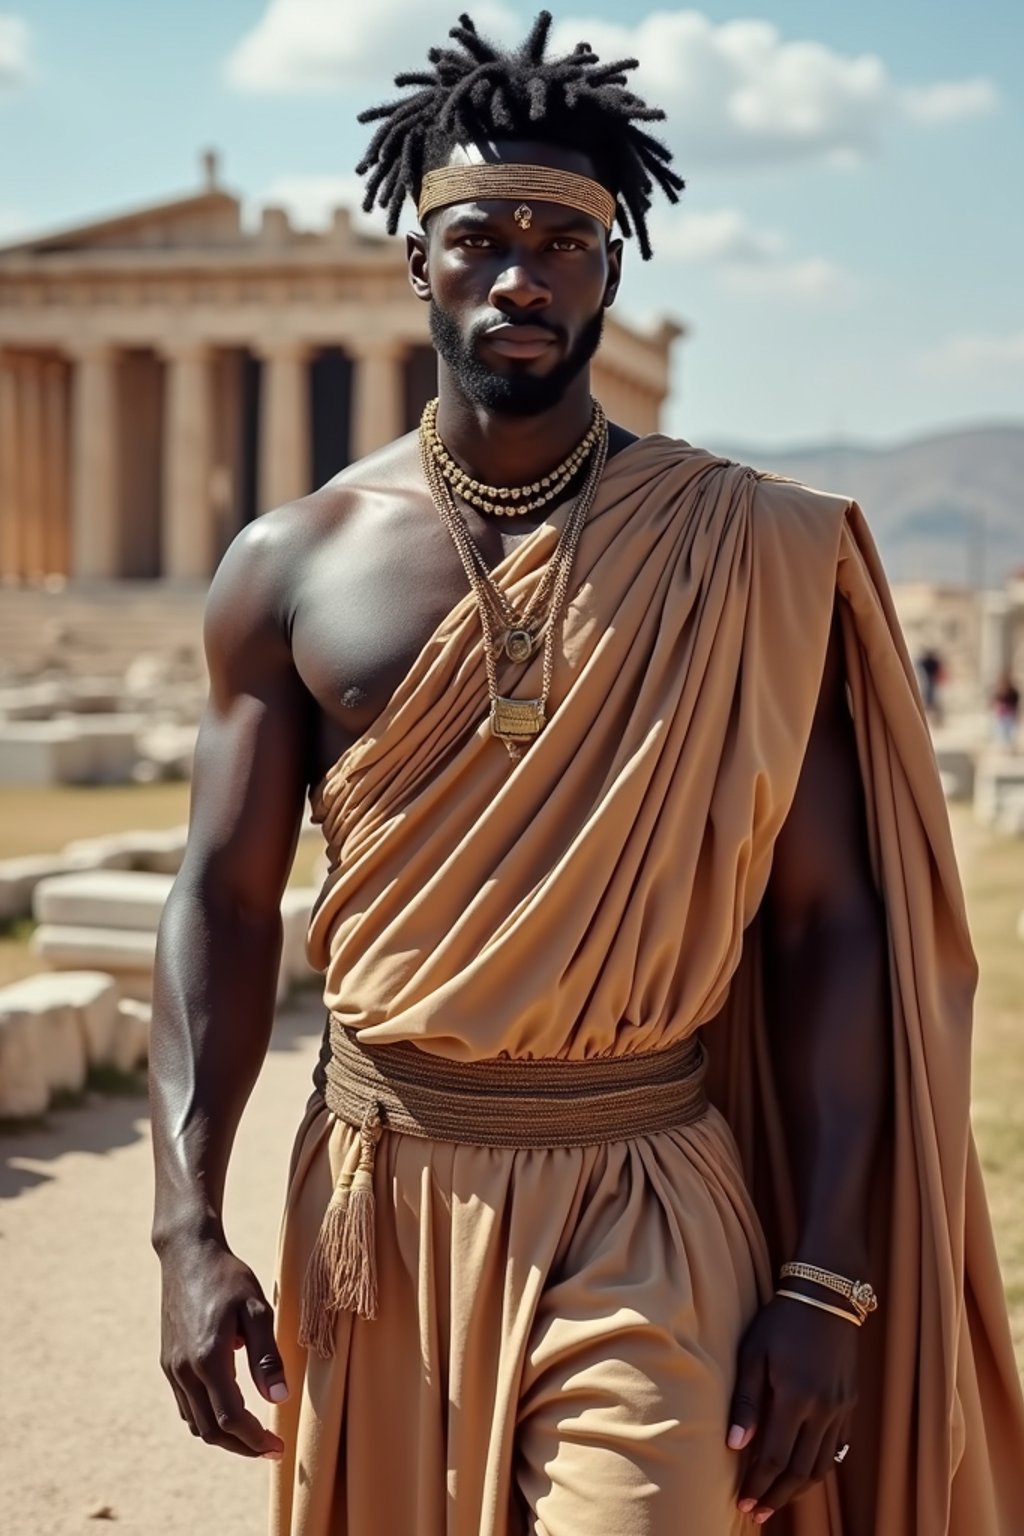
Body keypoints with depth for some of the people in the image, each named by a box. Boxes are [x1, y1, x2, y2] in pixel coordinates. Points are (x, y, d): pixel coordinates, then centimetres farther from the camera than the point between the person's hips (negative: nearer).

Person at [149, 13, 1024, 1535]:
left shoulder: (748, 558, -3)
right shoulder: (294, 565, 1)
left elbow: (827, 930, -3)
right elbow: (224, 905, 1)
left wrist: (827, 1285, -7)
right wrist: (189, 1227, -8)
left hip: (649, 1205, -1)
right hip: (383, 1189, 2)